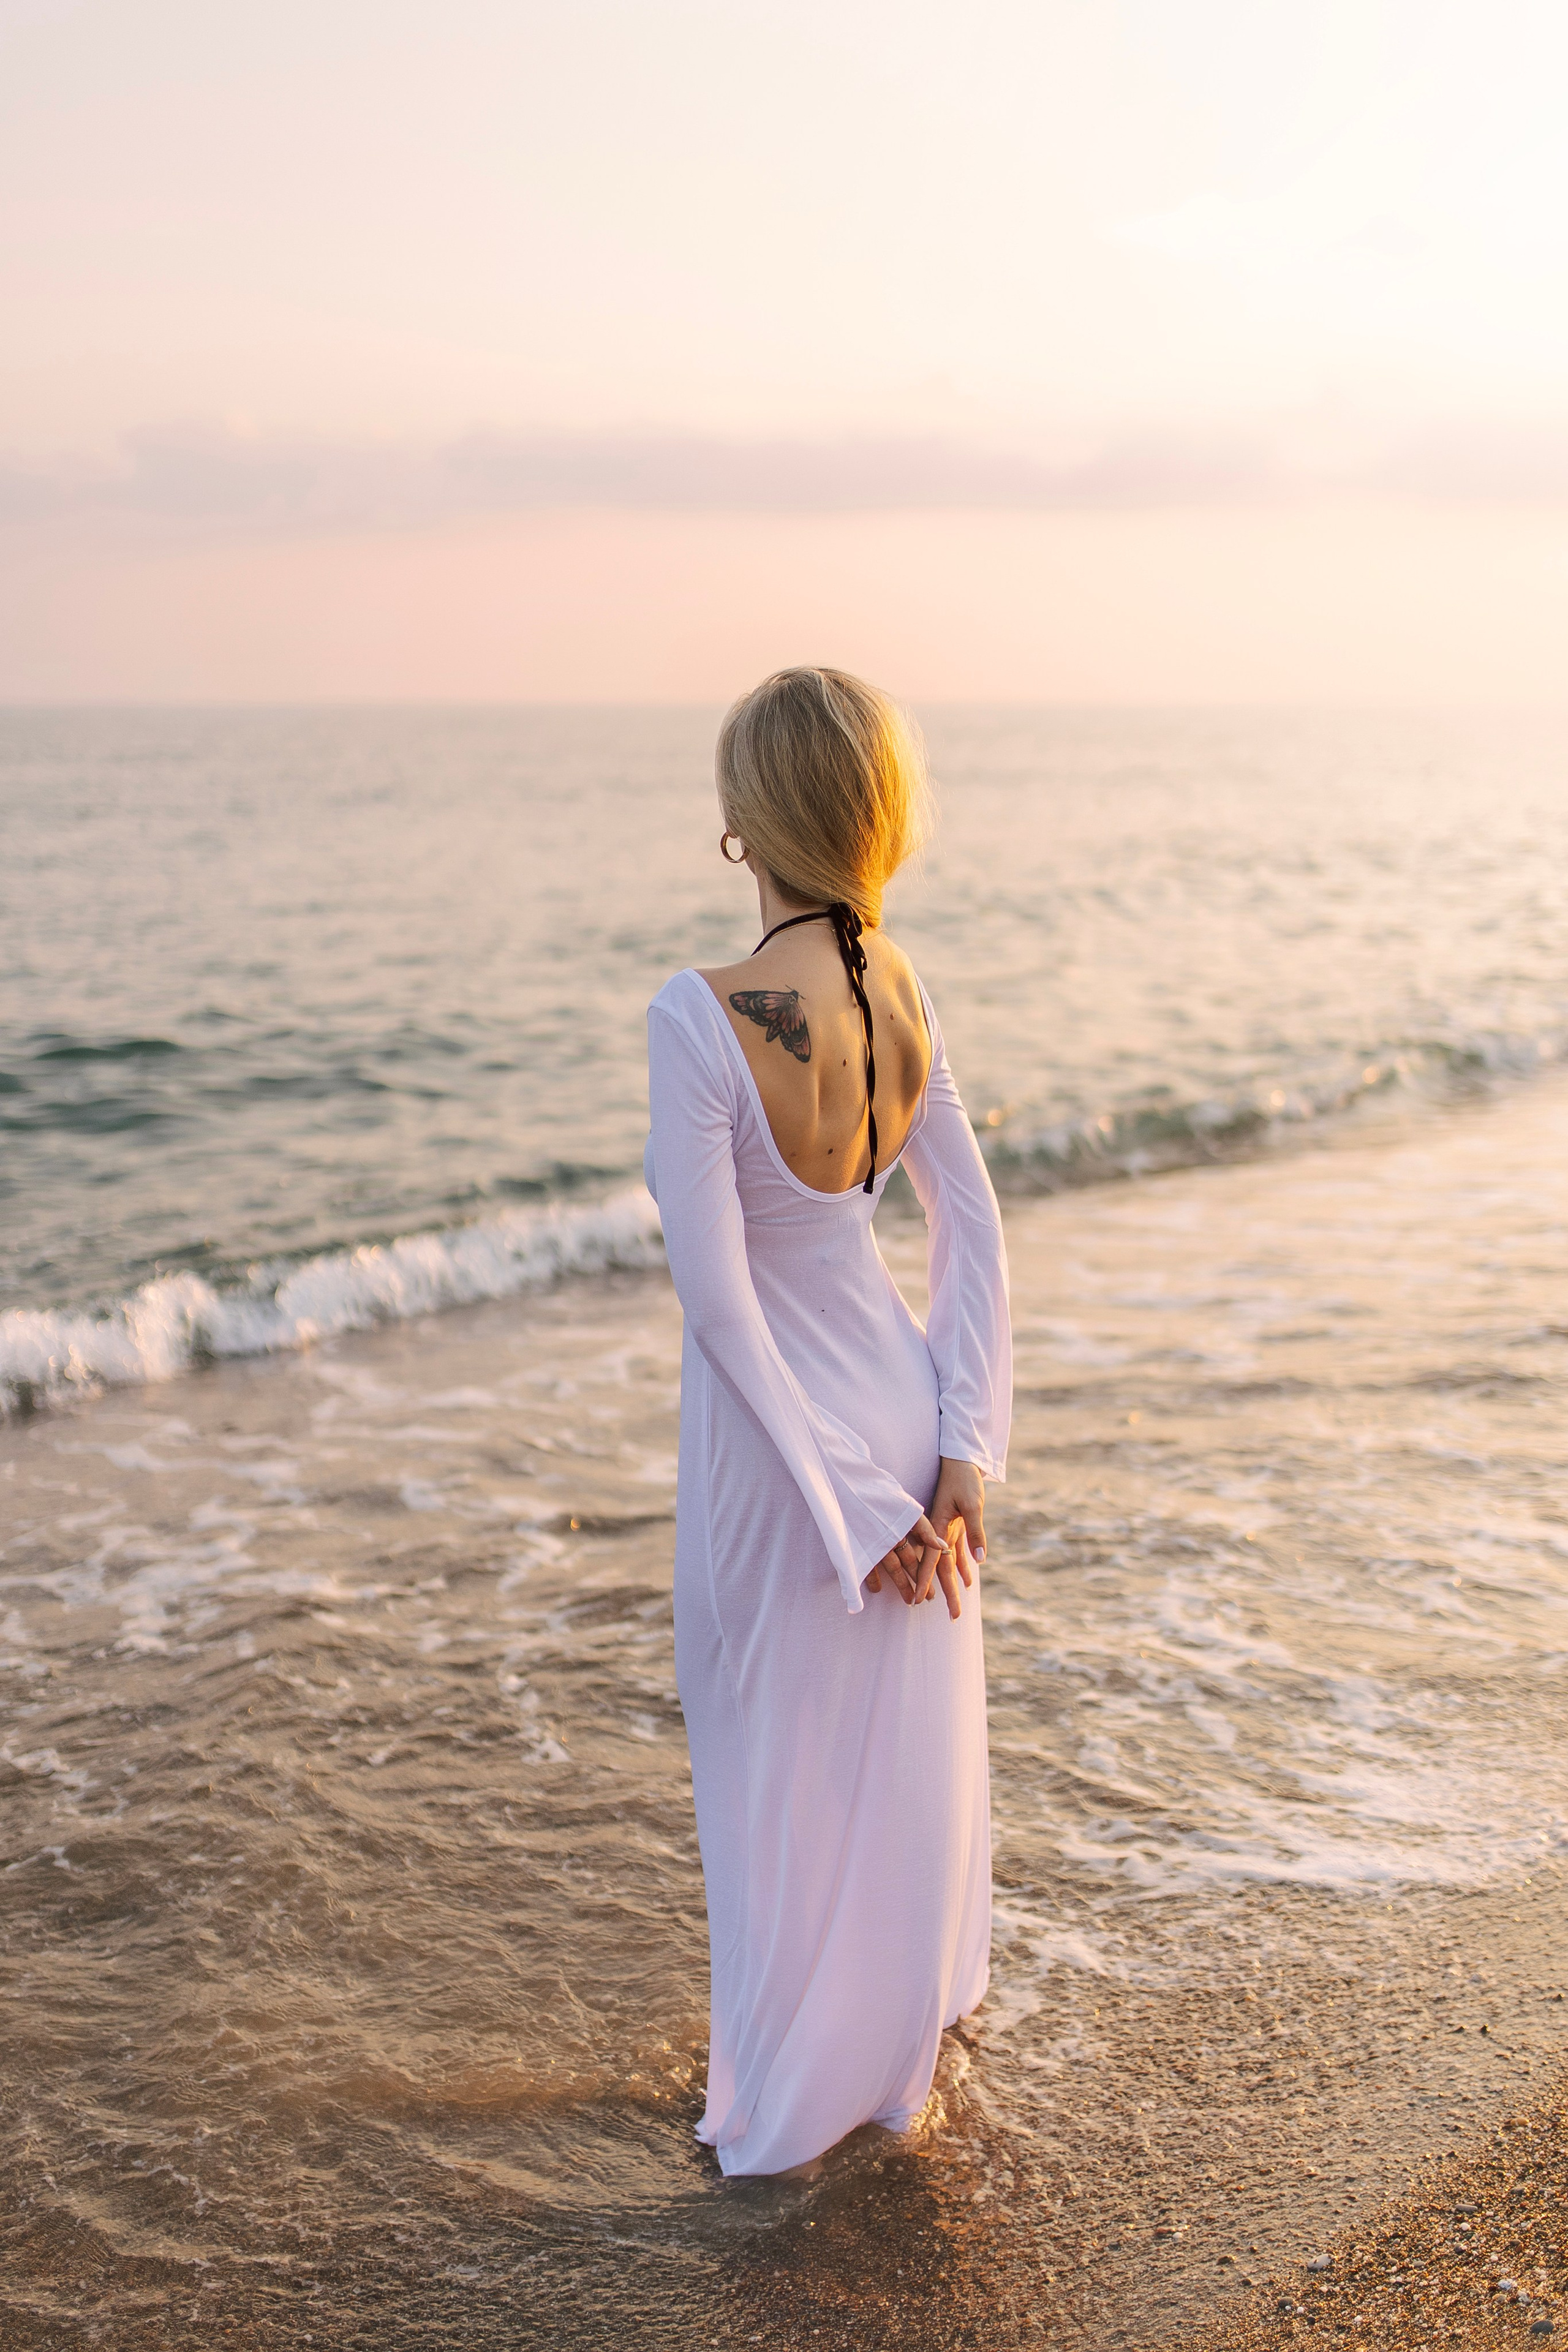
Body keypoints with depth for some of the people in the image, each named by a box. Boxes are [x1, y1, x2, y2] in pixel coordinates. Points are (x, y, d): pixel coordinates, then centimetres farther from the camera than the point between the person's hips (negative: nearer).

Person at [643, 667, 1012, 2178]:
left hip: (781, 1438, -6)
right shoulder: (897, 991, -3)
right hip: (900, 1402, 6)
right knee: (906, 1745, 22)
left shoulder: (701, 1020, -25)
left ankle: (791, 2106, 34)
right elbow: (971, 1230, 0)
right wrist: (963, 1451, 0)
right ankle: (900, 2063, 43)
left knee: (783, 1777, 14)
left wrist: (847, 1508, -15)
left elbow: (719, 1299, -23)